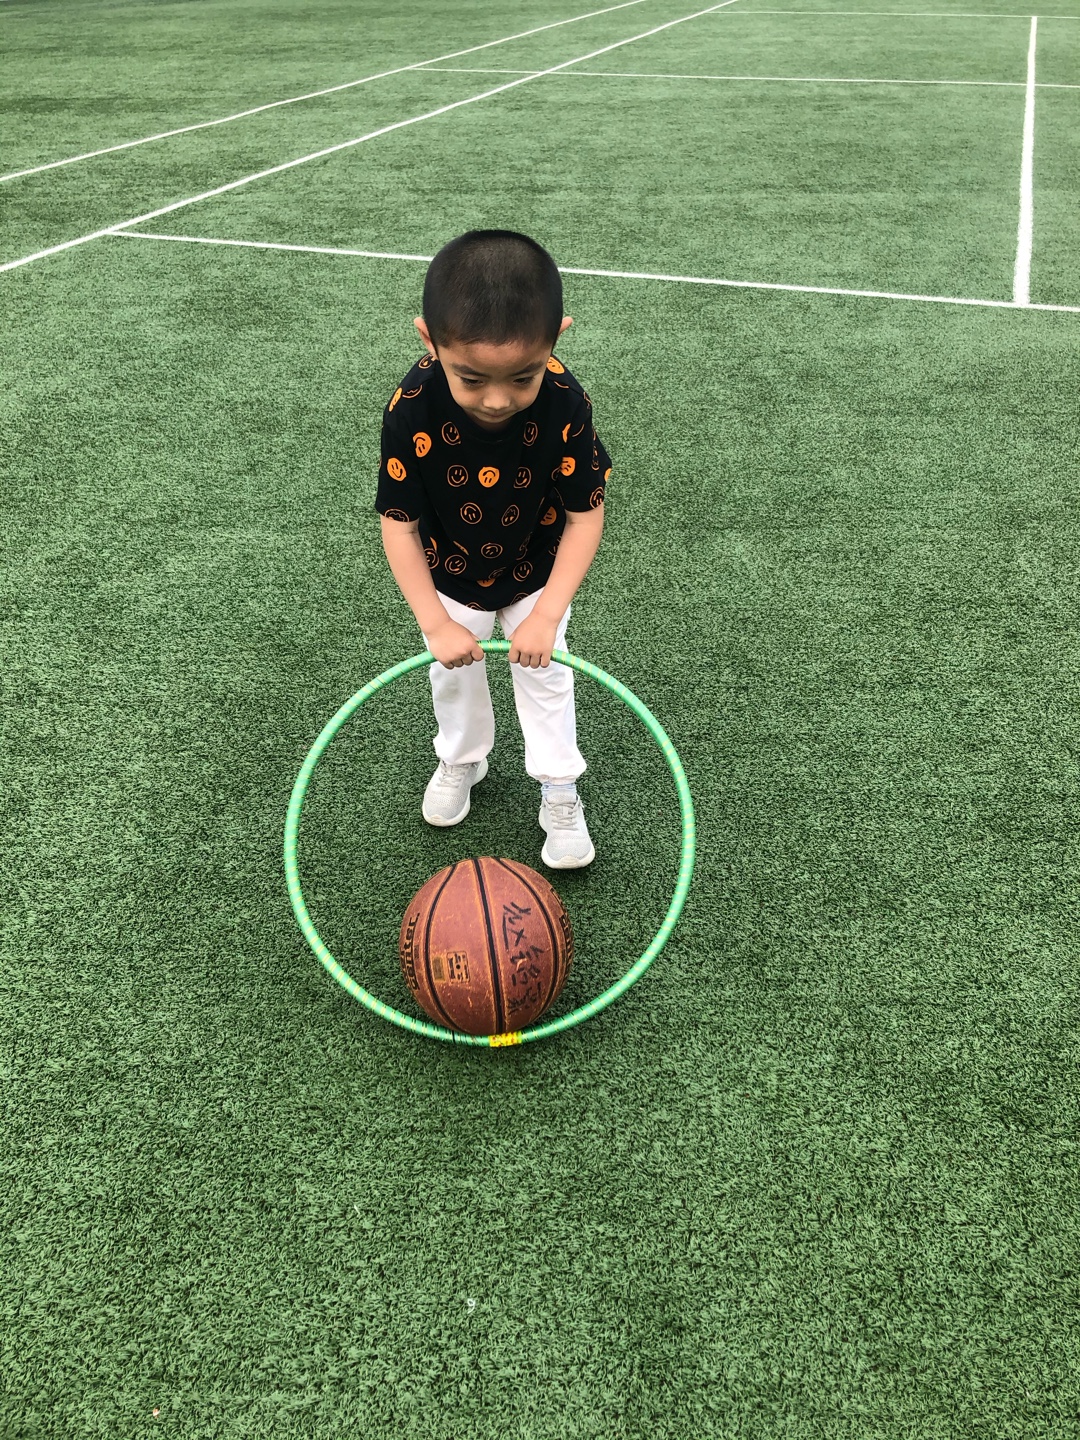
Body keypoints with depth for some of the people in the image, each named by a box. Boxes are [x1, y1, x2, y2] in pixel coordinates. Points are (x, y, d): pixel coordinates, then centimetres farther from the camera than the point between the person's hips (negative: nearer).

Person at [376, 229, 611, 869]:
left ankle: (560, 791, 33)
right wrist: (437, 623, -25)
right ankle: (462, 760, 48)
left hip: (537, 574, 0)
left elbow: (585, 515, -22)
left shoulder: (565, 403, -32)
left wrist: (546, 614, -27)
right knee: (455, 673, 19)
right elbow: (399, 524, -23)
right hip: (450, 576, 1)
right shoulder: (412, 409, -33)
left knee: (546, 673, 13)